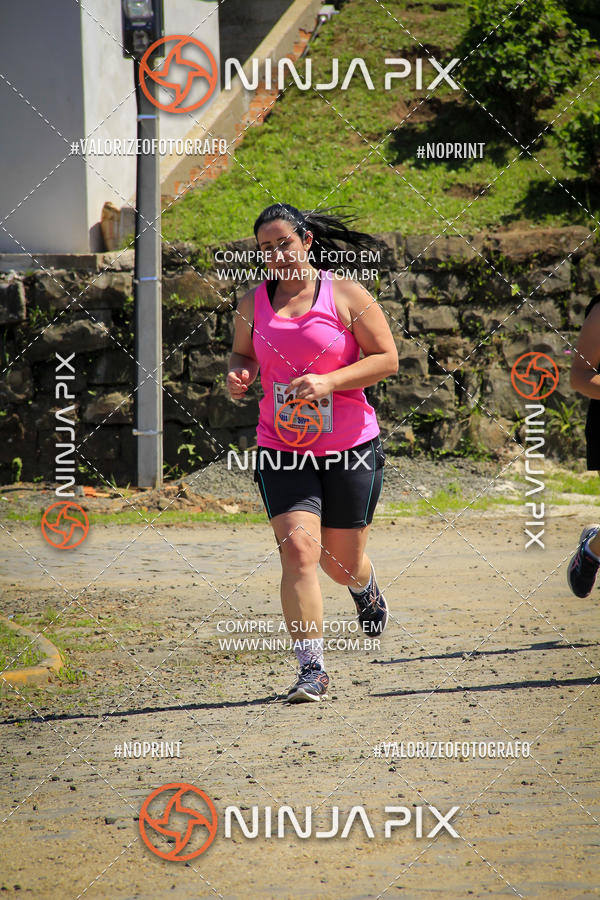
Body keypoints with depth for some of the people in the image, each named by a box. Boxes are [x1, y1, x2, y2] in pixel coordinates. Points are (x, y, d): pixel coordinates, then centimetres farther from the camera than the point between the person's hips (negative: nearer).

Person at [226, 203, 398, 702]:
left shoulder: (344, 293, -5)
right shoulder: (253, 302, 5)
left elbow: (387, 358, -5)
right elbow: (242, 353, 21)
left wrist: (330, 382, -18)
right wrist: (238, 376, -3)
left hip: (349, 447, -2)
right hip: (281, 450, 2)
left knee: (342, 562, 9)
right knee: (298, 549, -16)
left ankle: (366, 587, 49)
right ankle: (312, 669, -11)